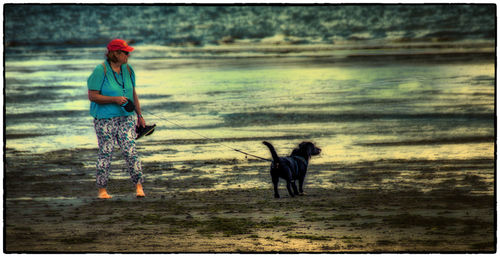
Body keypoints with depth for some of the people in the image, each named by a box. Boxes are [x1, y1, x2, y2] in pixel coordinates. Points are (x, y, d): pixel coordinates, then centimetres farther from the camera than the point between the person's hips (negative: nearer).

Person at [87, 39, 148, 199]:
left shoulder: (128, 70, 9)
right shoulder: (100, 71, -9)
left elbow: (133, 94, 18)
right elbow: (92, 96, -11)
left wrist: (139, 116, 16)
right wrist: (115, 99, -19)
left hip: (126, 118, 4)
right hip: (105, 119, -4)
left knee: (130, 151, -5)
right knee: (105, 153, 1)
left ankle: (139, 186, -3)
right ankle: (102, 189, 12)